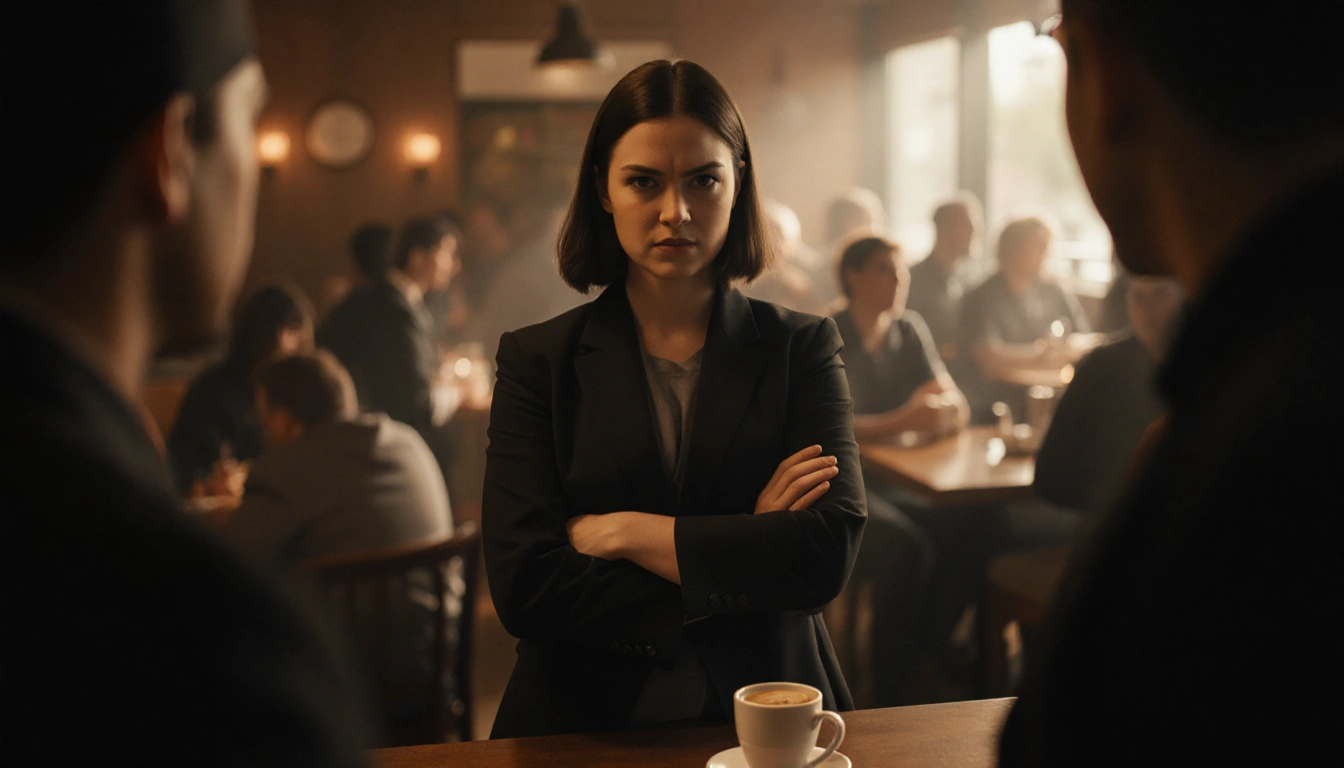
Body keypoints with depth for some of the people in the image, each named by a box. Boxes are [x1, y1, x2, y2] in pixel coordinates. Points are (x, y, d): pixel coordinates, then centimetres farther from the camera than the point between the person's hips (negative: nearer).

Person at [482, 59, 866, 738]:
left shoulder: (802, 350, 7)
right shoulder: (537, 363, 4)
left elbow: (829, 552, -6)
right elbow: (522, 590, -7)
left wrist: (623, 531, -8)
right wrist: (742, 552, -8)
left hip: (767, 722, 0)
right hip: (588, 728, 1)